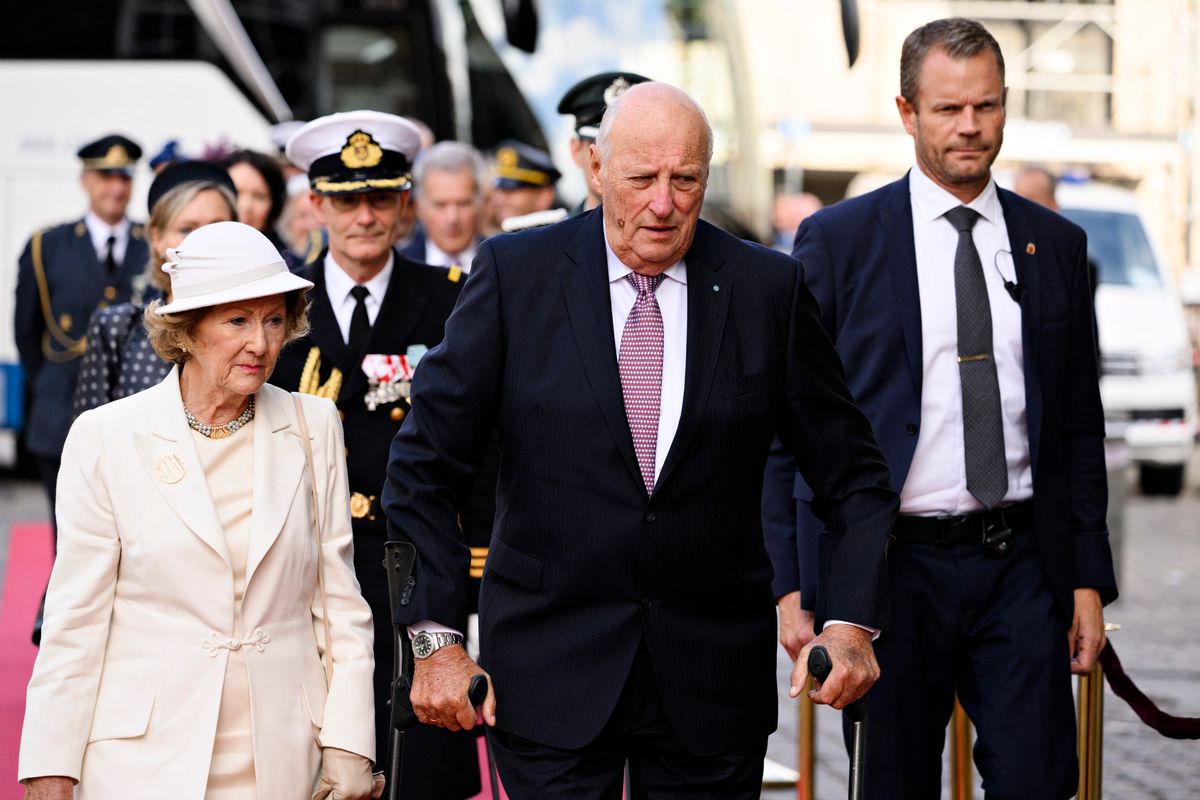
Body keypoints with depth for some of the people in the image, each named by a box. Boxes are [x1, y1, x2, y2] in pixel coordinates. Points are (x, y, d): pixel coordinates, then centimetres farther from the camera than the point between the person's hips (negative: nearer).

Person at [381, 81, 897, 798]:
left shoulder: (769, 289, 0)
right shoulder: (516, 274, -3)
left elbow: (853, 477, 6)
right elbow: (426, 468, -1)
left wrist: (851, 622, -7)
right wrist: (436, 637, -8)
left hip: (714, 679, 1)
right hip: (550, 676, -1)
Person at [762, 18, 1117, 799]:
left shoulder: (1055, 244, 9)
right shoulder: (837, 239, 0)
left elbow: (1080, 427, 12)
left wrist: (1089, 580, 6)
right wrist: (794, 586, -7)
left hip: (1021, 564, 2)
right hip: (892, 566, -2)